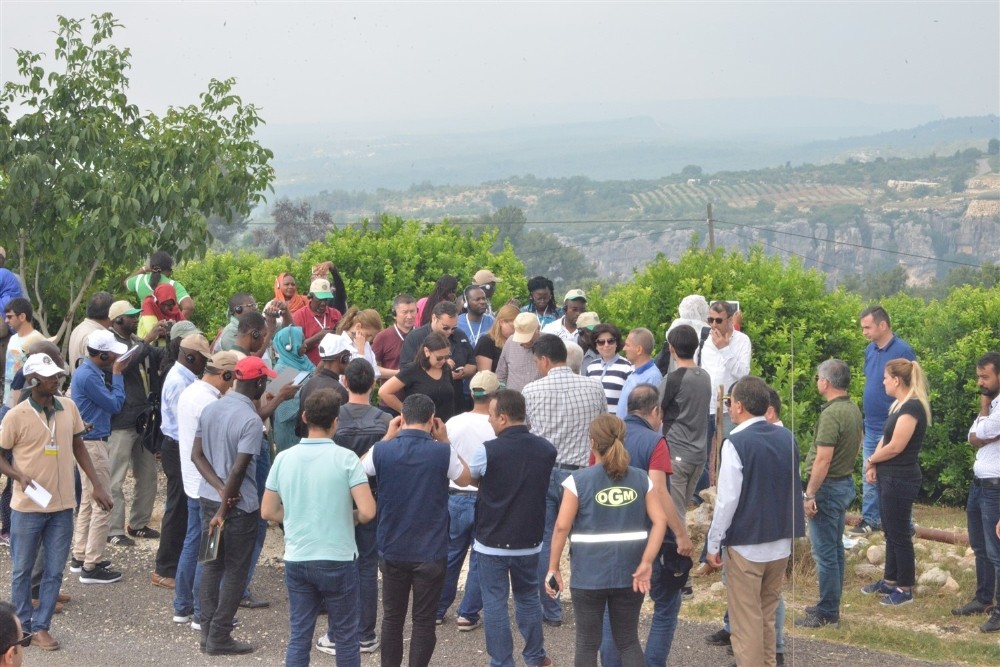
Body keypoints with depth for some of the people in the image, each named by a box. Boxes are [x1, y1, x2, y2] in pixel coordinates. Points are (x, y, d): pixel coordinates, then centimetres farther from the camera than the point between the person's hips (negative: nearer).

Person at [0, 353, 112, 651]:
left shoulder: (69, 408, 0)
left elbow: (78, 447, 12)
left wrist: (97, 485, 8)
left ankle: (41, 627, 18)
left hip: (62, 506, 4)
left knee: (54, 571, 8)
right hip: (28, 507, -4)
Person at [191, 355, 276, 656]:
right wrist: (224, 511, -15)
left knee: (211, 564, 15)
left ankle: (208, 630, 19)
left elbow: (197, 455, 3)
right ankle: (219, 638, 6)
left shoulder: (210, 409, 3)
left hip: (209, 497, 7)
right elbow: (239, 470, -22)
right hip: (241, 505, -7)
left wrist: (220, 489, -6)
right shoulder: (251, 421, -19)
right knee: (234, 571, 3)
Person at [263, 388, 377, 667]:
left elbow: (268, 512, 6)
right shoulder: (345, 459, -12)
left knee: (298, 638, 10)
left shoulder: (284, 459, 0)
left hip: (296, 560, 3)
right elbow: (368, 512, -18)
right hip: (338, 560, -3)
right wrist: (350, 517, 3)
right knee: (346, 637, 10)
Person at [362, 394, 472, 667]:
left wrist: (388, 437, 11)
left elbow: (359, 468, 12)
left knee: (392, 616, 16)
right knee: (423, 620, 6)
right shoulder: (442, 452, -15)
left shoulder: (382, 450, -11)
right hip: (431, 553, -2)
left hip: (392, 550, 2)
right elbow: (464, 479, 7)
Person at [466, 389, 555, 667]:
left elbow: (464, 475, 1)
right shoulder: (546, 450, -6)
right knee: (528, 598, 21)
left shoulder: (488, 450, -19)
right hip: (529, 541, 4)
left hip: (493, 543, -4)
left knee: (495, 604, 5)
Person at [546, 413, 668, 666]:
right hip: (629, 575, 3)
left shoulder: (579, 481, -7)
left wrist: (553, 568, -2)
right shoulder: (641, 479, 2)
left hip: (589, 576, -3)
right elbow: (660, 520, -7)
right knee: (629, 642, 14)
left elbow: (562, 526, -10)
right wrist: (646, 563, -7)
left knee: (587, 644, 10)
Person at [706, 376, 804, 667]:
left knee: (747, 623, 2)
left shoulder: (736, 443, -18)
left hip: (746, 545, -6)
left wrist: (714, 544, -8)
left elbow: (727, 500, -17)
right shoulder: (787, 438, 1)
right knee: (768, 617, 19)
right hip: (781, 544, 6)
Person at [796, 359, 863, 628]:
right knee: (835, 548, 17)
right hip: (846, 482, 10)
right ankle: (831, 605, 26)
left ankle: (827, 613, 2)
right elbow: (859, 442, 21)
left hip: (828, 487, -10)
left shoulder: (831, 414, -23)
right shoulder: (853, 409, 7)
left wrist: (810, 494, -20)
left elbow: (823, 460, -25)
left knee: (825, 552, -3)